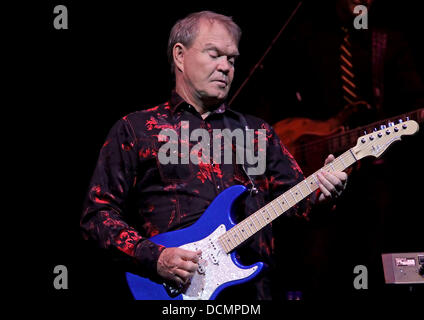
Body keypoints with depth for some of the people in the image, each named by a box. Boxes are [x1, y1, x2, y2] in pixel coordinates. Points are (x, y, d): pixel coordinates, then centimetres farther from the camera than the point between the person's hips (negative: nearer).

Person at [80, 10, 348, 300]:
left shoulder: (258, 132, 21)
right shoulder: (134, 130, 9)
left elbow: (297, 199, 15)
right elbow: (97, 213, 4)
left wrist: (321, 194, -8)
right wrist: (154, 257, -10)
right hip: (173, 289, -4)